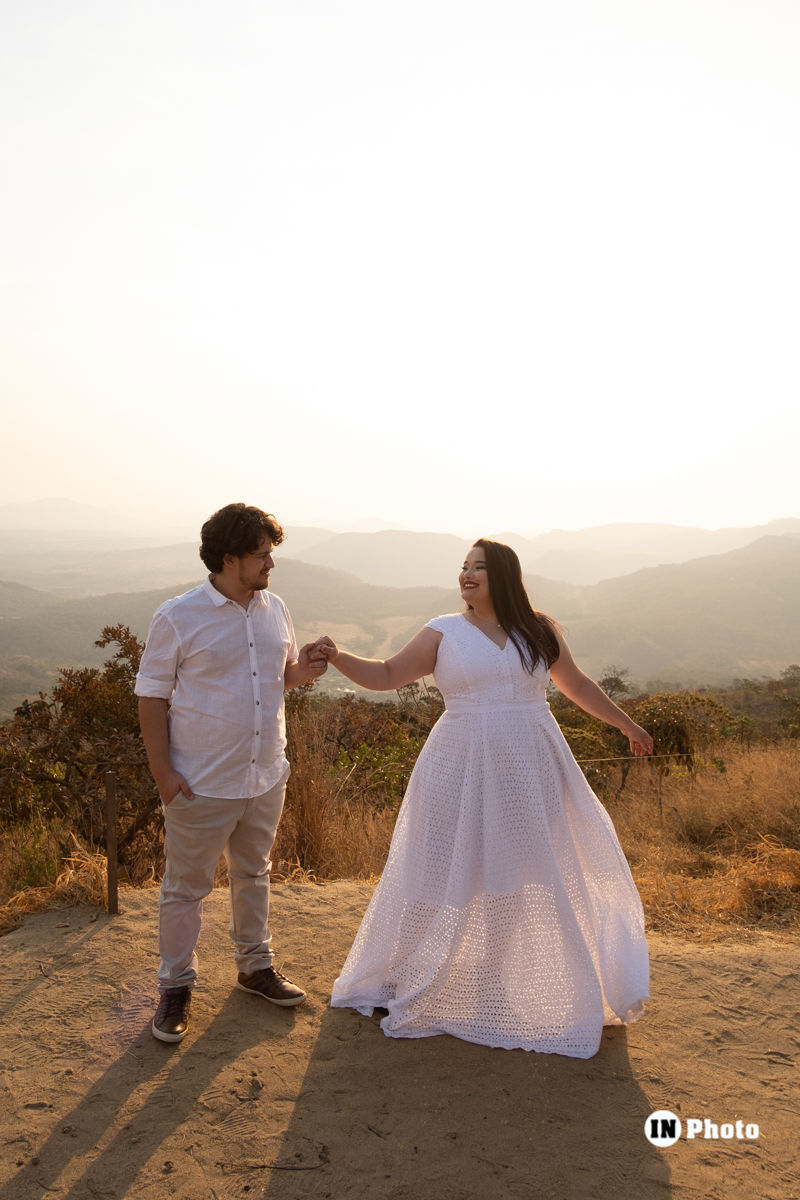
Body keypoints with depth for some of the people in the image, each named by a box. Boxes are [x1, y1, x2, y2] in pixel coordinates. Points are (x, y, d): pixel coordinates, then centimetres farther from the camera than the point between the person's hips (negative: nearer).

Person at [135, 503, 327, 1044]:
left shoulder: (275, 609, 3)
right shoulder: (178, 617, -12)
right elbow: (152, 697, -9)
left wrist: (300, 671, -8)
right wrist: (163, 774, -14)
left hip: (266, 777, 5)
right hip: (202, 784, -5)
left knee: (254, 875, 21)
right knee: (186, 887, 8)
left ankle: (255, 964, 39)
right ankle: (176, 986, 26)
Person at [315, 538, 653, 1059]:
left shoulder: (540, 629, 5)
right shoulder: (443, 633, 0)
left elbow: (577, 684, 16)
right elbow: (387, 674, -2)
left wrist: (627, 724, 21)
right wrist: (338, 658, -17)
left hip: (529, 771, 3)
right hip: (462, 771, -2)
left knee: (533, 875, 10)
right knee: (448, 874, 4)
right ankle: (400, 982, 24)